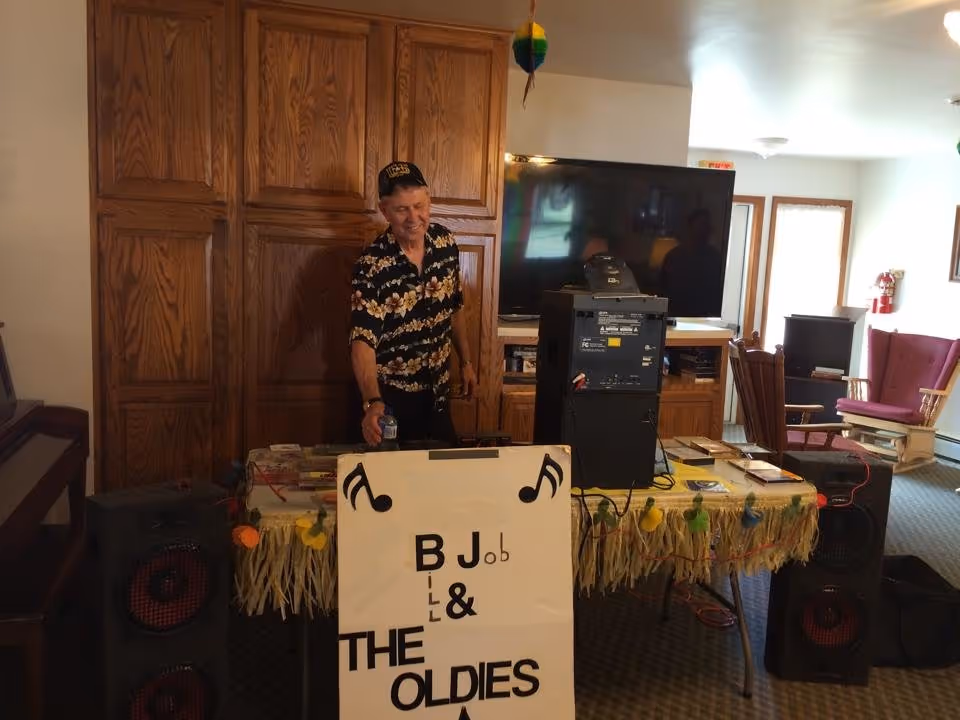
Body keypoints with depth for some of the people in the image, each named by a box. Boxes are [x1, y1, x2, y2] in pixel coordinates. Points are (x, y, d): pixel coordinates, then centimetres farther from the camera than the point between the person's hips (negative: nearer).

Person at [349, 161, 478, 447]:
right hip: (389, 396, -5)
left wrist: (466, 362, 12)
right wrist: (372, 402, -44)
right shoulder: (372, 266, -22)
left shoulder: (445, 242, -6)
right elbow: (362, 340, -30)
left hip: (437, 390, 5)